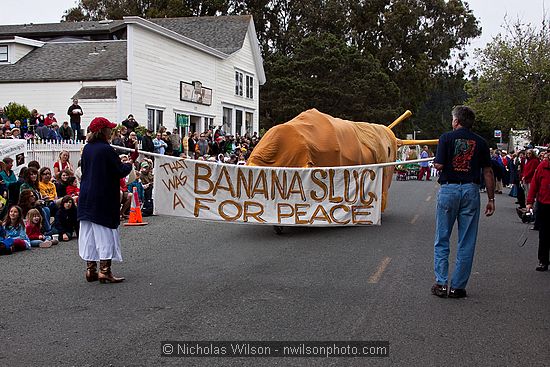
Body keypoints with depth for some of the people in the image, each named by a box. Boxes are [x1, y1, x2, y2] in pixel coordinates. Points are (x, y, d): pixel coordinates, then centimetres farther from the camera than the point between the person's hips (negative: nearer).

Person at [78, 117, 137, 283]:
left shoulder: (87, 148, 6)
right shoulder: (107, 149, -15)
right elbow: (121, 171, -13)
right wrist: (131, 161, 4)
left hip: (86, 198, 7)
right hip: (103, 199, -7)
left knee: (88, 234, 10)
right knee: (105, 232, -1)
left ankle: (91, 269, 14)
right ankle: (104, 270, -3)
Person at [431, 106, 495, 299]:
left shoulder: (447, 138, -2)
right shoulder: (481, 142, 6)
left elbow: (439, 165, -9)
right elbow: (488, 172, 4)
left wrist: (435, 161, 14)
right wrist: (491, 198, 9)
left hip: (448, 190, -1)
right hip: (471, 191, 2)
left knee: (442, 239, 10)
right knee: (466, 243, 7)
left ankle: (441, 283, 5)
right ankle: (458, 287, 9)